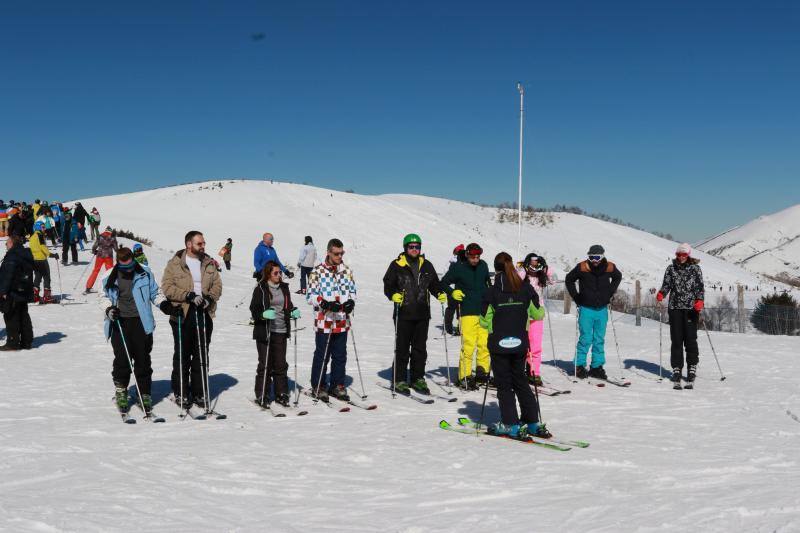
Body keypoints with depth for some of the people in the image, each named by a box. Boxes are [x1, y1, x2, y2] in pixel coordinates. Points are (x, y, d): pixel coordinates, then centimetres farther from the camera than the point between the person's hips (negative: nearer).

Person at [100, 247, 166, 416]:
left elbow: (154, 292, 15)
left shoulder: (145, 273, 4)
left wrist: (163, 303, -2)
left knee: (143, 360, 2)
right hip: (120, 323, 0)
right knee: (122, 359, -5)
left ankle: (145, 395, 11)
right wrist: (108, 309, -4)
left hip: (141, 322, 0)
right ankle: (121, 391, 14)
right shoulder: (110, 277, 4)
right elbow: (104, 297, 15)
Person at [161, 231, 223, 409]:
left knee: (202, 355, 8)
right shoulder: (175, 264, -3)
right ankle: (181, 393, 14)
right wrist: (189, 296, -19)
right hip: (182, 315, -4)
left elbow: (217, 284, 11)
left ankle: (199, 392, 17)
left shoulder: (209, 263, 11)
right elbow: (167, 287, -10)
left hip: (204, 314, 4)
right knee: (182, 355, 5)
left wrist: (210, 298, -9)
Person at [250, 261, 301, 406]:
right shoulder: (260, 289, -4)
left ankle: (281, 394, 17)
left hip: (281, 331, 4)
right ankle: (262, 395, 9)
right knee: (265, 364, -1)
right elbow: (254, 309, -6)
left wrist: (293, 312, 0)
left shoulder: (284, 288, 12)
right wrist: (264, 314, -24)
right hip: (264, 331, -4)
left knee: (281, 364, 7)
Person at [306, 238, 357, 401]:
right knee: (322, 356, 5)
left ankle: (337, 385, 24)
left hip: (342, 322, 4)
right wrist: (325, 304, -22)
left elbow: (352, 290, 16)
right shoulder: (318, 271, -7)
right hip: (324, 322, -4)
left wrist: (351, 302, -5)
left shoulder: (347, 270, 7)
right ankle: (318, 387, 18)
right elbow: (310, 295, -8)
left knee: (340, 356, 12)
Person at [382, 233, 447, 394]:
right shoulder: (397, 265, 0)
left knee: (420, 348, 9)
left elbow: (434, 283, 18)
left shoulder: (426, 266, 13)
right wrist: (393, 295, -21)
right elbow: (388, 284, -2)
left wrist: (440, 294, 0)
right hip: (403, 314, -4)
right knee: (402, 348, -1)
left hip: (422, 314, 4)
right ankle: (399, 380, 8)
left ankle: (418, 378, 18)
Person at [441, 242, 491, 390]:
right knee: (468, 345, -9)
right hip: (467, 312, -5)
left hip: (484, 311, 5)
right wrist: (452, 292, -15)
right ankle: (465, 377, -1)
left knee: (485, 343, 2)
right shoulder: (458, 267, -4)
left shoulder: (483, 265, 10)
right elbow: (443, 283, 1)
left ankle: (482, 373, 16)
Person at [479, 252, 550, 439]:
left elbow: (484, 321, -8)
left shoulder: (491, 292, -12)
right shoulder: (526, 289, -3)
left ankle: (511, 424, 4)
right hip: (520, 343, 4)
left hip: (499, 344, -4)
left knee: (504, 384, 7)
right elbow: (538, 314, 4)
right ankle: (533, 422, 18)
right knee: (520, 380, 18)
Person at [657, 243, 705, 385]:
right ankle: (677, 369, 10)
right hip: (675, 307, 2)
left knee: (690, 338, -3)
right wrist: (661, 294, -13)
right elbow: (666, 284, 8)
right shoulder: (671, 268, 9)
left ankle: (692, 368, 8)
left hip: (691, 308, -2)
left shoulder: (695, 268, 4)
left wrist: (700, 301, -16)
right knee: (676, 339, 2)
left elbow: (700, 287, 0)